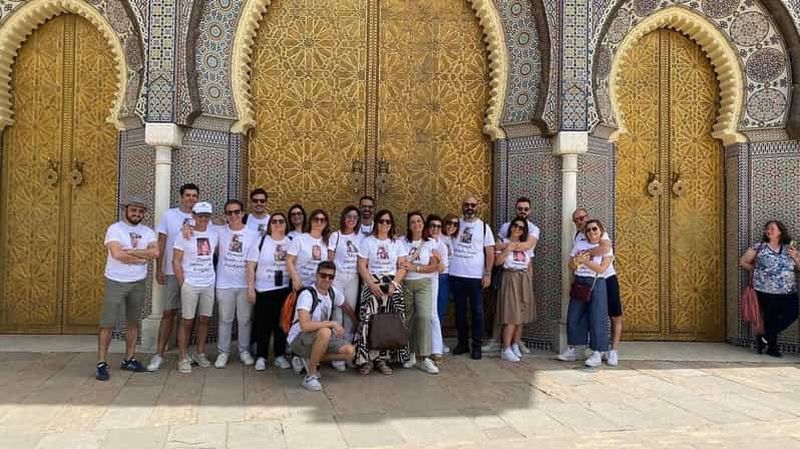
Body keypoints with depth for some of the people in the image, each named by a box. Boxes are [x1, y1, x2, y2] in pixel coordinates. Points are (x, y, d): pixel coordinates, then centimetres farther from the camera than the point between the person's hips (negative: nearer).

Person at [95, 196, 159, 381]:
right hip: (116, 282, -5)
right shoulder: (115, 229, -8)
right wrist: (142, 258, -13)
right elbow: (117, 254, -22)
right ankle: (102, 363, 3)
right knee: (108, 323, -3)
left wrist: (130, 251, -19)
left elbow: (155, 252, -12)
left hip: (138, 283, 5)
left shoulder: (148, 232, 5)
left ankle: (129, 360, 23)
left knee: (133, 322, 12)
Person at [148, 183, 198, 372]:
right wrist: (159, 269, -2)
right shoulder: (169, 215, 0)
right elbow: (161, 243, 1)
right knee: (168, 312, 0)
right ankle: (159, 354, 5)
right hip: (173, 272, -2)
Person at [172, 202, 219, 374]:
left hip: (209, 284, 4)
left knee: (204, 319, 11)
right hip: (190, 284, -4)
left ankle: (200, 353, 24)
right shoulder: (185, 235, -7)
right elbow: (176, 261, -6)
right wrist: (182, 284, -10)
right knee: (187, 321, 1)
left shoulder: (214, 235, 4)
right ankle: (183, 358, 9)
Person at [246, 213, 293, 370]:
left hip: (285, 289, 2)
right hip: (264, 290, -2)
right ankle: (261, 357, 14)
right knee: (263, 324, 4)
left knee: (282, 323, 8)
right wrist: (250, 288, -9)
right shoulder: (260, 242, -3)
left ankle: (280, 355, 19)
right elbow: (251, 267, -4)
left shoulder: (291, 242, 5)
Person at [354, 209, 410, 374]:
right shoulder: (367, 242, 6)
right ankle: (365, 359, -7)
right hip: (372, 283, -2)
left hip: (392, 285, 2)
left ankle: (382, 359, 1)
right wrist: (372, 285, -13)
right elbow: (362, 266, -1)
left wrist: (394, 283, -10)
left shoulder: (397, 243, 11)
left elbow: (402, 267, 6)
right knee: (369, 319, -15)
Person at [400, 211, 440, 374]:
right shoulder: (402, 242, 8)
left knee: (424, 316, -15)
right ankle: (410, 354, 14)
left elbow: (434, 266, -1)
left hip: (423, 283, -1)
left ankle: (425, 358, -13)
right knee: (407, 319, 0)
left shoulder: (430, 243, 6)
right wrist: (414, 256, -8)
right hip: (405, 284, 1)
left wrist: (414, 267, -10)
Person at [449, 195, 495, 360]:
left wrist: (488, 273, -8)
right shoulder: (456, 224, 8)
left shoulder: (484, 227, 2)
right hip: (456, 275, 3)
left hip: (476, 276, -2)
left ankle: (477, 345, 9)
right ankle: (462, 342, 20)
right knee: (460, 310, 9)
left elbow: (490, 252, 0)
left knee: (477, 311, 1)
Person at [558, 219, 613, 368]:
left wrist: (585, 261, -14)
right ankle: (570, 350, 16)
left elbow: (602, 268, -11)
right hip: (579, 283, 4)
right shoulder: (579, 245, 10)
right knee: (574, 317, 6)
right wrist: (577, 261, -10)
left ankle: (597, 354, 0)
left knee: (596, 319, -5)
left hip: (596, 284, -4)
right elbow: (571, 267, 11)